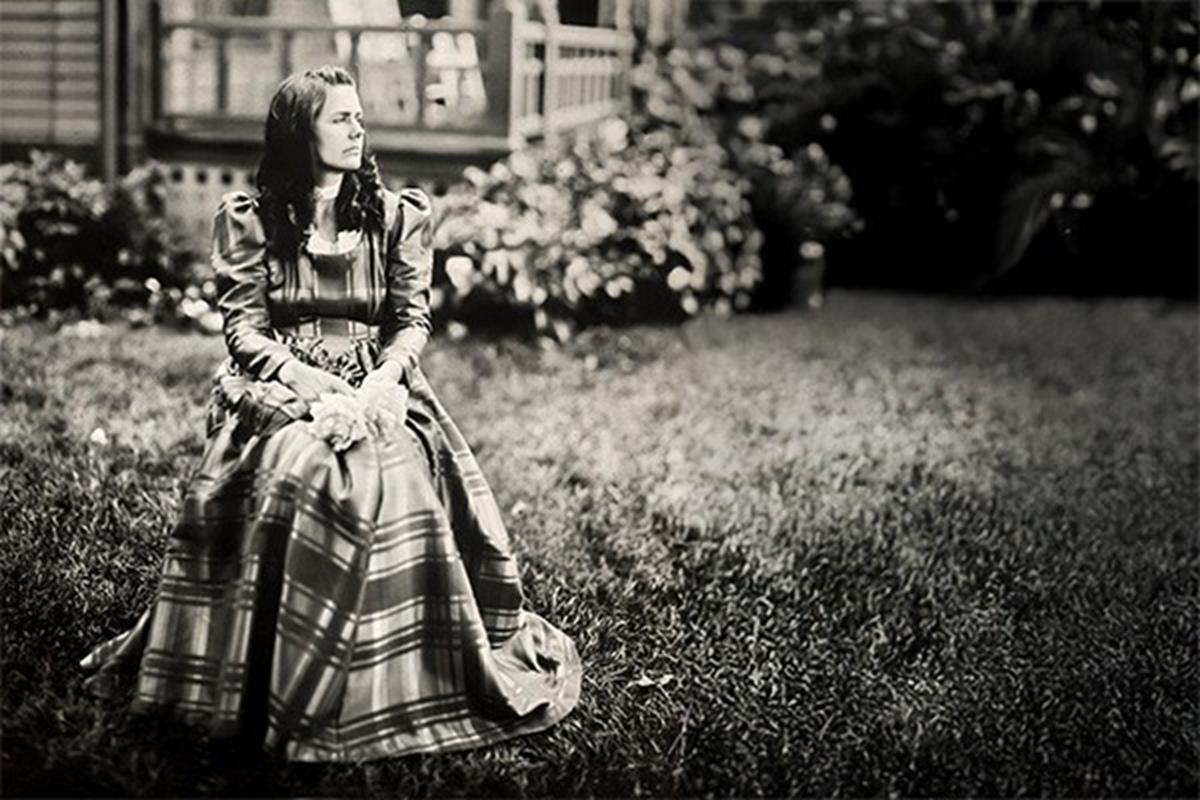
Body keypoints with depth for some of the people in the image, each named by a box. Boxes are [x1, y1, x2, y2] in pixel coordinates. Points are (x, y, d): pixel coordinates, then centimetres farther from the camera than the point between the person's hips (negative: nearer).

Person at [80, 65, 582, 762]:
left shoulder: (397, 216, 13)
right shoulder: (249, 219, 8)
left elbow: (412, 320, 7)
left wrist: (382, 379, -14)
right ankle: (278, 687, -27)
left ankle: (404, 686, -20)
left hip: (377, 387, 1)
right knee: (296, 470, -35)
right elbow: (244, 327, 2)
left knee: (402, 476, -33)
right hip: (280, 390, -1)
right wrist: (306, 379, -17)